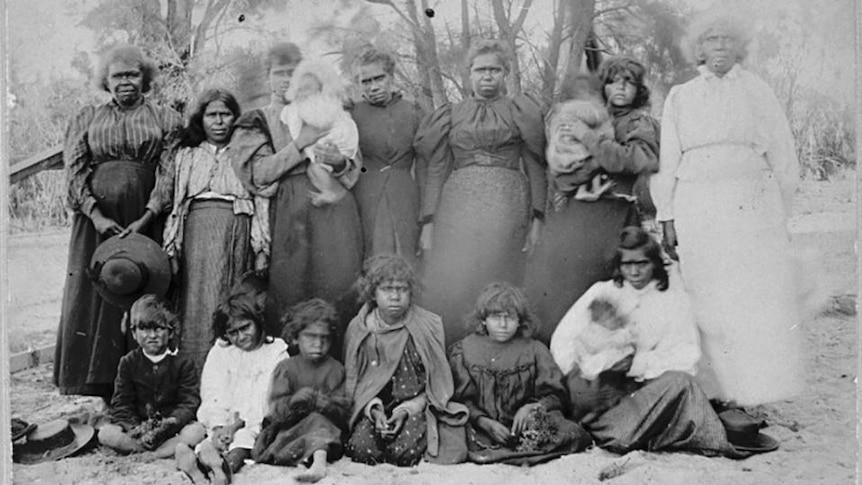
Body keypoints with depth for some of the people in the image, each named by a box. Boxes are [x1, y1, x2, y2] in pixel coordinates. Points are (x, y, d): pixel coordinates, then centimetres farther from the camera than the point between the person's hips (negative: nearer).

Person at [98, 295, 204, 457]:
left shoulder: (183, 364, 1)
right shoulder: (128, 363, 6)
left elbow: (189, 403, -8)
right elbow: (121, 404, 0)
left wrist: (169, 423, -28)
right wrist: (134, 428, -20)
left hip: (173, 427, -1)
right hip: (136, 426, 2)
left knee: (196, 431, -30)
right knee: (105, 433, -25)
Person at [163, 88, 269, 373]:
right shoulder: (186, 156, 20)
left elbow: (262, 202, 8)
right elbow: (173, 203, 14)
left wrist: (262, 250, -2)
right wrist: (172, 250, 4)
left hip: (238, 231, -1)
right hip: (197, 229, 1)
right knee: (197, 303, -6)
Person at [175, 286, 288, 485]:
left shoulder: (276, 351, 6)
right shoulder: (220, 351, 15)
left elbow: (265, 398, -5)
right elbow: (212, 394, 3)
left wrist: (236, 425, -17)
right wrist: (217, 427, -16)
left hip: (255, 423, -2)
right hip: (224, 424, 3)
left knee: (244, 437, -35)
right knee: (209, 444, -30)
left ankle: (226, 465, -64)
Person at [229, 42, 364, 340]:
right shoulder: (257, 123, 11)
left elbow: (354, 171, 15)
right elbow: (258, 173, -4)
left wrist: (339, 162, -8)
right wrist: (299, 145, -11)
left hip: (332, 207, 2)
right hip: (287, 214, -2)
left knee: (337, 285, -4)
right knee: (289, 290, -6)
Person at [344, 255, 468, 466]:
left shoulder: (428, 325, -3)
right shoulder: (359, 328, 1)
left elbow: (436, 382, 0)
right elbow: (352, 381, 4)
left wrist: (407, 409, -14)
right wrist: (374, 409, -14)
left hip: (416, 406, -1)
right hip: (373, 406, 1)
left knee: (406, 450, -30)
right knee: (361, 448, -28)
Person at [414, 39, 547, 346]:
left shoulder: (521, 112, 11)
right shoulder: (451, 116, 14)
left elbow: (536, 167, 6)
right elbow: (436, 172, 11)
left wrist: (537, 218, -4)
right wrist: (428, 222, 3)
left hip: (506, 205, -1)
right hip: (457, 208, 1)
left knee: (495, 283, -7)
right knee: (450, 288, -7)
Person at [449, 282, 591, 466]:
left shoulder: (534, 350, 11)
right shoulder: (463, 351, 8)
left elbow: (556, 395, 5)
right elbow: (461, 400, 0)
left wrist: (531, 407, -16)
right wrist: (486, 423, -18)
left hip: (523, 422, 1)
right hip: (481, 427, -1)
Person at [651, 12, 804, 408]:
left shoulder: (758, 93, 10)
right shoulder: (679, 98, 11)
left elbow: (782, 158, 12)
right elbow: (666, 162, 10)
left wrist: (780, 213, 9)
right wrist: (667, 218, 4)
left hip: (753, 211, 0)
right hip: (698, 214, 0)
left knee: (758, 300, -3)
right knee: (709, 305, -1)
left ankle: (753, 393, 6)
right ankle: (718, 389, 5)